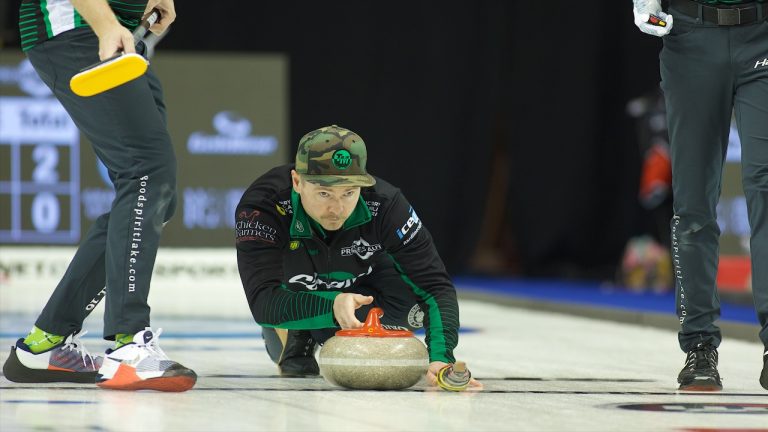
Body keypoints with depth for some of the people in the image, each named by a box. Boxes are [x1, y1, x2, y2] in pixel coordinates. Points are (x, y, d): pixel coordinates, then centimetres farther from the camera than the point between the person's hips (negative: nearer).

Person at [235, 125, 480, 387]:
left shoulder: (384, 204, -34)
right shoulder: (261, 205, -39)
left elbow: (435, 285, -34)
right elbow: (263, 301, -46)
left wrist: (442, 357, -51)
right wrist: (330, 306, -63)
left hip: (358, 286, 0)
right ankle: (294, 339, 5)